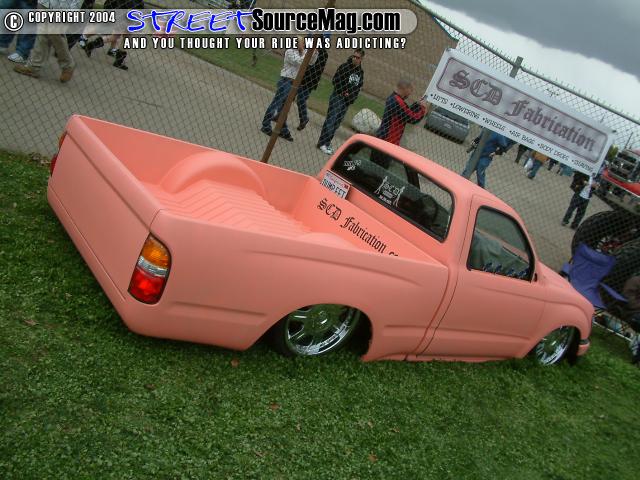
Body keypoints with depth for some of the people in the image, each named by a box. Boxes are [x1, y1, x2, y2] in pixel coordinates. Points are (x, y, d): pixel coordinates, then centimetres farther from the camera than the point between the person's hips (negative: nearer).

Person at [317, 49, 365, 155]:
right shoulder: (344, 67, -5)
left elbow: (358, 86, 17)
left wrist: (352, 96, 0)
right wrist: (343, 92, -14)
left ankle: (327, 143, 12)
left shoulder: (360, 72, 12)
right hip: (337, 97, -6)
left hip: (347, 101, 6)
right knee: (331, 120, -10)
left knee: (337, 122, 6)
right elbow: (335, 81, -7)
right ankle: (322, 143, -9)